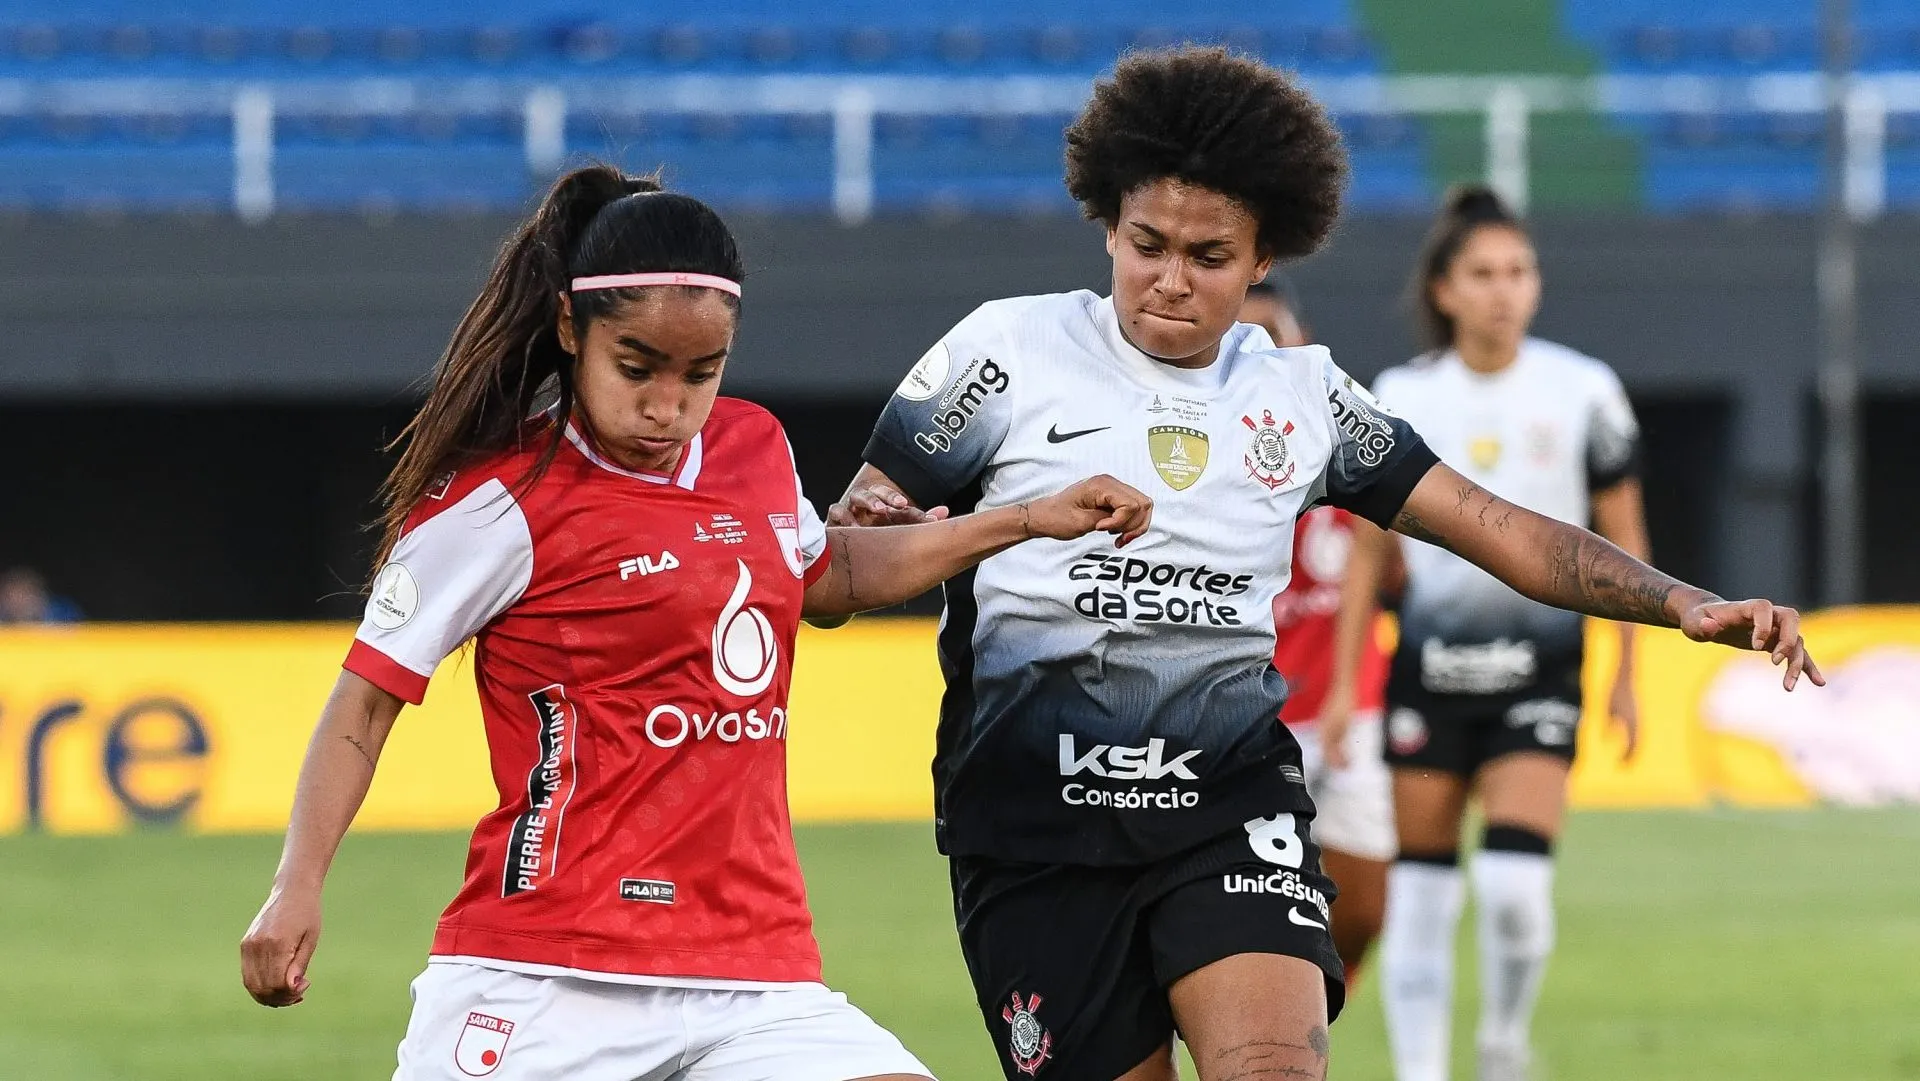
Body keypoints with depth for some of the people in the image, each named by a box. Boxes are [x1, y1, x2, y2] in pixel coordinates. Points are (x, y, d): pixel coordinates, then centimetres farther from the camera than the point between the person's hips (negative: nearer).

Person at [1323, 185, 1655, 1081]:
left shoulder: (1584, 392, -2)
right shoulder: (1401, 397, 2)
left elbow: (1623, 539, 5)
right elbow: (1368, 550, 8)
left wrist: (1626, 679, 2)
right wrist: (1343, 684, 6)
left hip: (1538, 669, -2)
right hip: (1430, 662, 2)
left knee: (1515, 883, -16)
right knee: (1419, 883, 2)